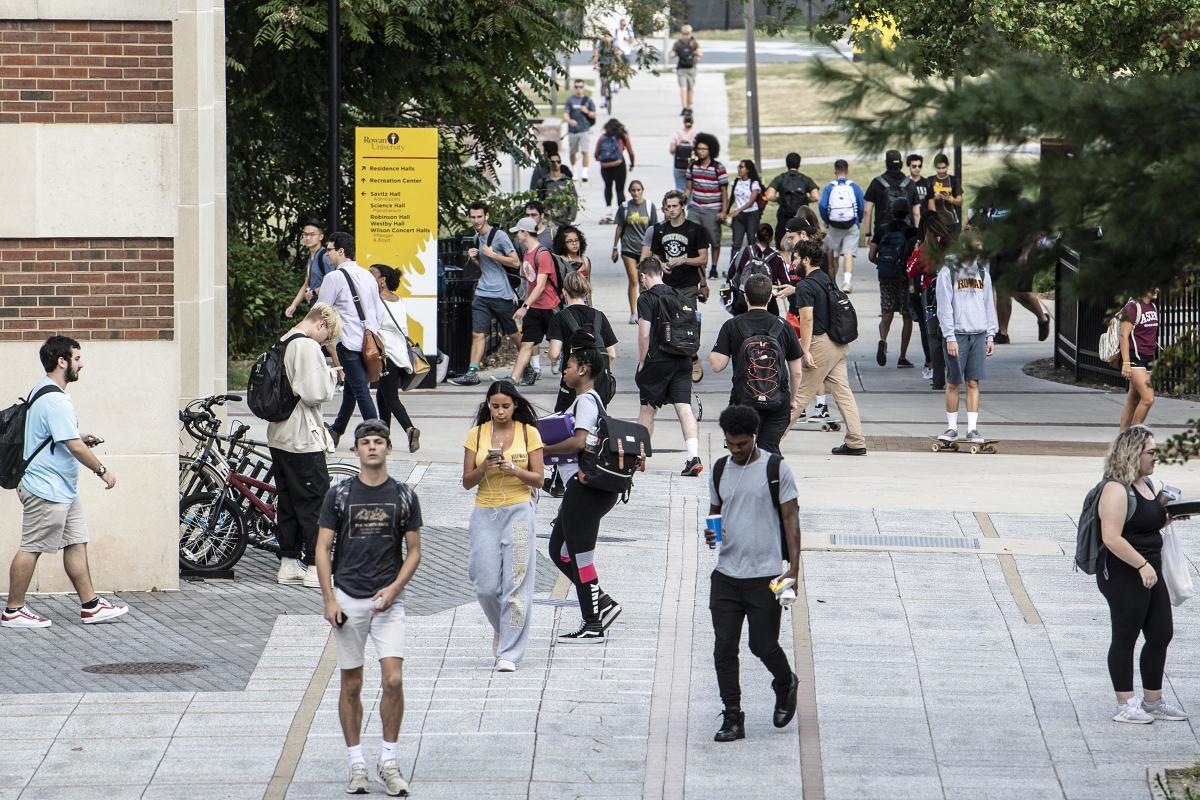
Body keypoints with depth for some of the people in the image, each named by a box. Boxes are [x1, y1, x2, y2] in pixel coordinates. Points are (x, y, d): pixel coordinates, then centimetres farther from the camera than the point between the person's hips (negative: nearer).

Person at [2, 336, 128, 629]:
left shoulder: (42, 393, 14)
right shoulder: (55, 400, -21)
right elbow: (74, 447, -23)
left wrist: (80, 439, 15)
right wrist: (102, 470, -11)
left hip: (63, 490, 11)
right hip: (46, 491, -11)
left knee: (76, 544, 10)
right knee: (31, 548, -3)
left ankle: (90, 605, 12)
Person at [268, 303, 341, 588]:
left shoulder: (282, 344, 12)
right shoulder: (308, 347, -17)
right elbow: (315, 394, -21)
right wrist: (331, 375, -5)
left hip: (279, 436, 9)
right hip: (303, 439, -9)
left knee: (287, 501, 13)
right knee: (314, 502, -2)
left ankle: (288, 564, 17)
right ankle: (315, 567, 0)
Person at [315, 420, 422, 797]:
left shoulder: (404, 496, 4)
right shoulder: (339, 494, 1)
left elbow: (414, 550, 7)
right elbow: (322, 549, 2)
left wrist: (394, 589, -8)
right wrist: (329, 600, -7)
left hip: (388, 599, 0)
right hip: (348, 599, 0)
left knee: (393, 679, -11)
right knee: (352, 685, 4)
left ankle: (388, 760, 1)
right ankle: (356, 763, 13)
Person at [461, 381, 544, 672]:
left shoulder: (528, 433, 0)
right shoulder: (477, 434, 4)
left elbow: (538, 480, 0)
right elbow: (467, 482, 4)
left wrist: (514, 470, -18)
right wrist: (484, 468, -16)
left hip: (519, 510, -2)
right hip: (485, 513, 2)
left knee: (516, 584, -7)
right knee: (486, 585, -1)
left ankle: (509, 654, -3)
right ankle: (501, 628, 29)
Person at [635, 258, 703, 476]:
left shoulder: (646, 299, -7)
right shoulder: (681, 297, 11)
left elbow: (644, 335, -13)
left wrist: (641, 362, -3)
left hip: (657, 360, -4)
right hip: (683, 360, 4)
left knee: (648, 409, 10)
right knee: (684, 407, -3)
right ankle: (694, 457, -18)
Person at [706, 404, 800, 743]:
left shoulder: (777, 469, -5)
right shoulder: (720, 470, 9)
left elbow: (791, 518, -3)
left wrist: (793, 568, -10)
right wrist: (709, 533, -3)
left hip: (765, 576, -4)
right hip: (726, 575, 4)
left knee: (763, 646, 1)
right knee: (724, 649, -1)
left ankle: (785, 685, 33)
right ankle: (732, 718, 7)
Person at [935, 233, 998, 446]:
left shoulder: (982, 271, 12)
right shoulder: (948, 272, -3)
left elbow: (989, 304, 16)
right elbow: (944, 307, -6)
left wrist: (990, 335, 9)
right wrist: (950, 337, -13)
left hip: (978, 335, 4)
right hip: (957, 334, -4)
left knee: (973, 383, 1)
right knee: (953, 383, 0)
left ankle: (972, 428, 2)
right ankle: (952, 428, 7)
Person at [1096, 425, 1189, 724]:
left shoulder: (1145, 484, 12)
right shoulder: (1116, 489, -18)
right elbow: (1112, 537, -25)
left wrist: (1168, 513, 8)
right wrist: (1142, 565, -24)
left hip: (1149, 572, 9)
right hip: (1123, 576, -9)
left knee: (1161, 634, 12)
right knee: (1125, 638, 1)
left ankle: (1153, 701, 24)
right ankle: (1125, 706, 11)